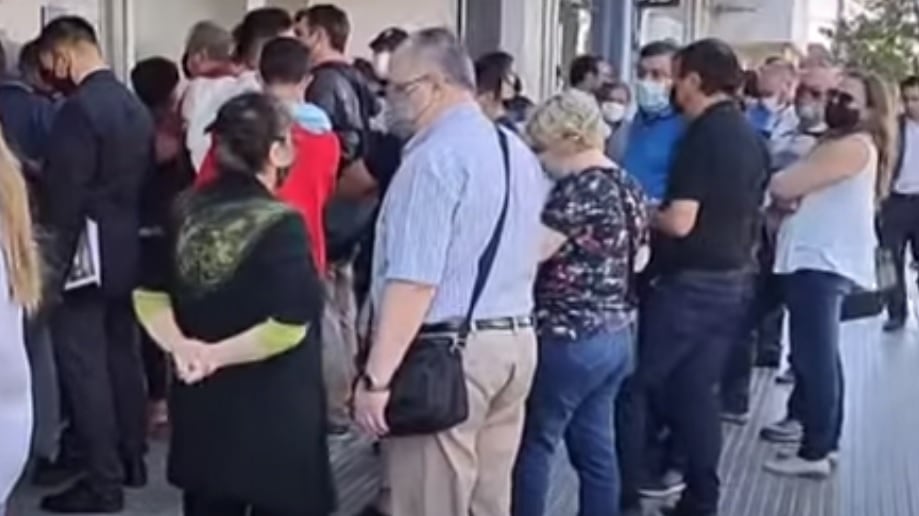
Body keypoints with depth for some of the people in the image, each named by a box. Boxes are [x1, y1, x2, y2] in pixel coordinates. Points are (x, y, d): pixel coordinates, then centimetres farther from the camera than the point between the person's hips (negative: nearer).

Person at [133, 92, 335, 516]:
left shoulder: (187, 210, 2)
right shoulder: (281, 224, -17)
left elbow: (149, 290, 2)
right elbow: (290, 325, -24)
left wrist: (181, 347, -10)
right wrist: (218, 354, -18)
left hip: (202, 404, 6)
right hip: (273, 413, -6)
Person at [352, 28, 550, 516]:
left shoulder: (436, 157, -15)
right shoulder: (519, 151, 14)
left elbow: (414, 281, -22)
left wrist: (376, 376, -22)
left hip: (448, 352, -9)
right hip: (516, 340, 9)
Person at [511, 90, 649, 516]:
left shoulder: (578, 189, -18)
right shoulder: (628, 187, 9)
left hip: (568, 339, -9)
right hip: (616, 335, 9)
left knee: (533, 445, 4)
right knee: (596, 449, 14)